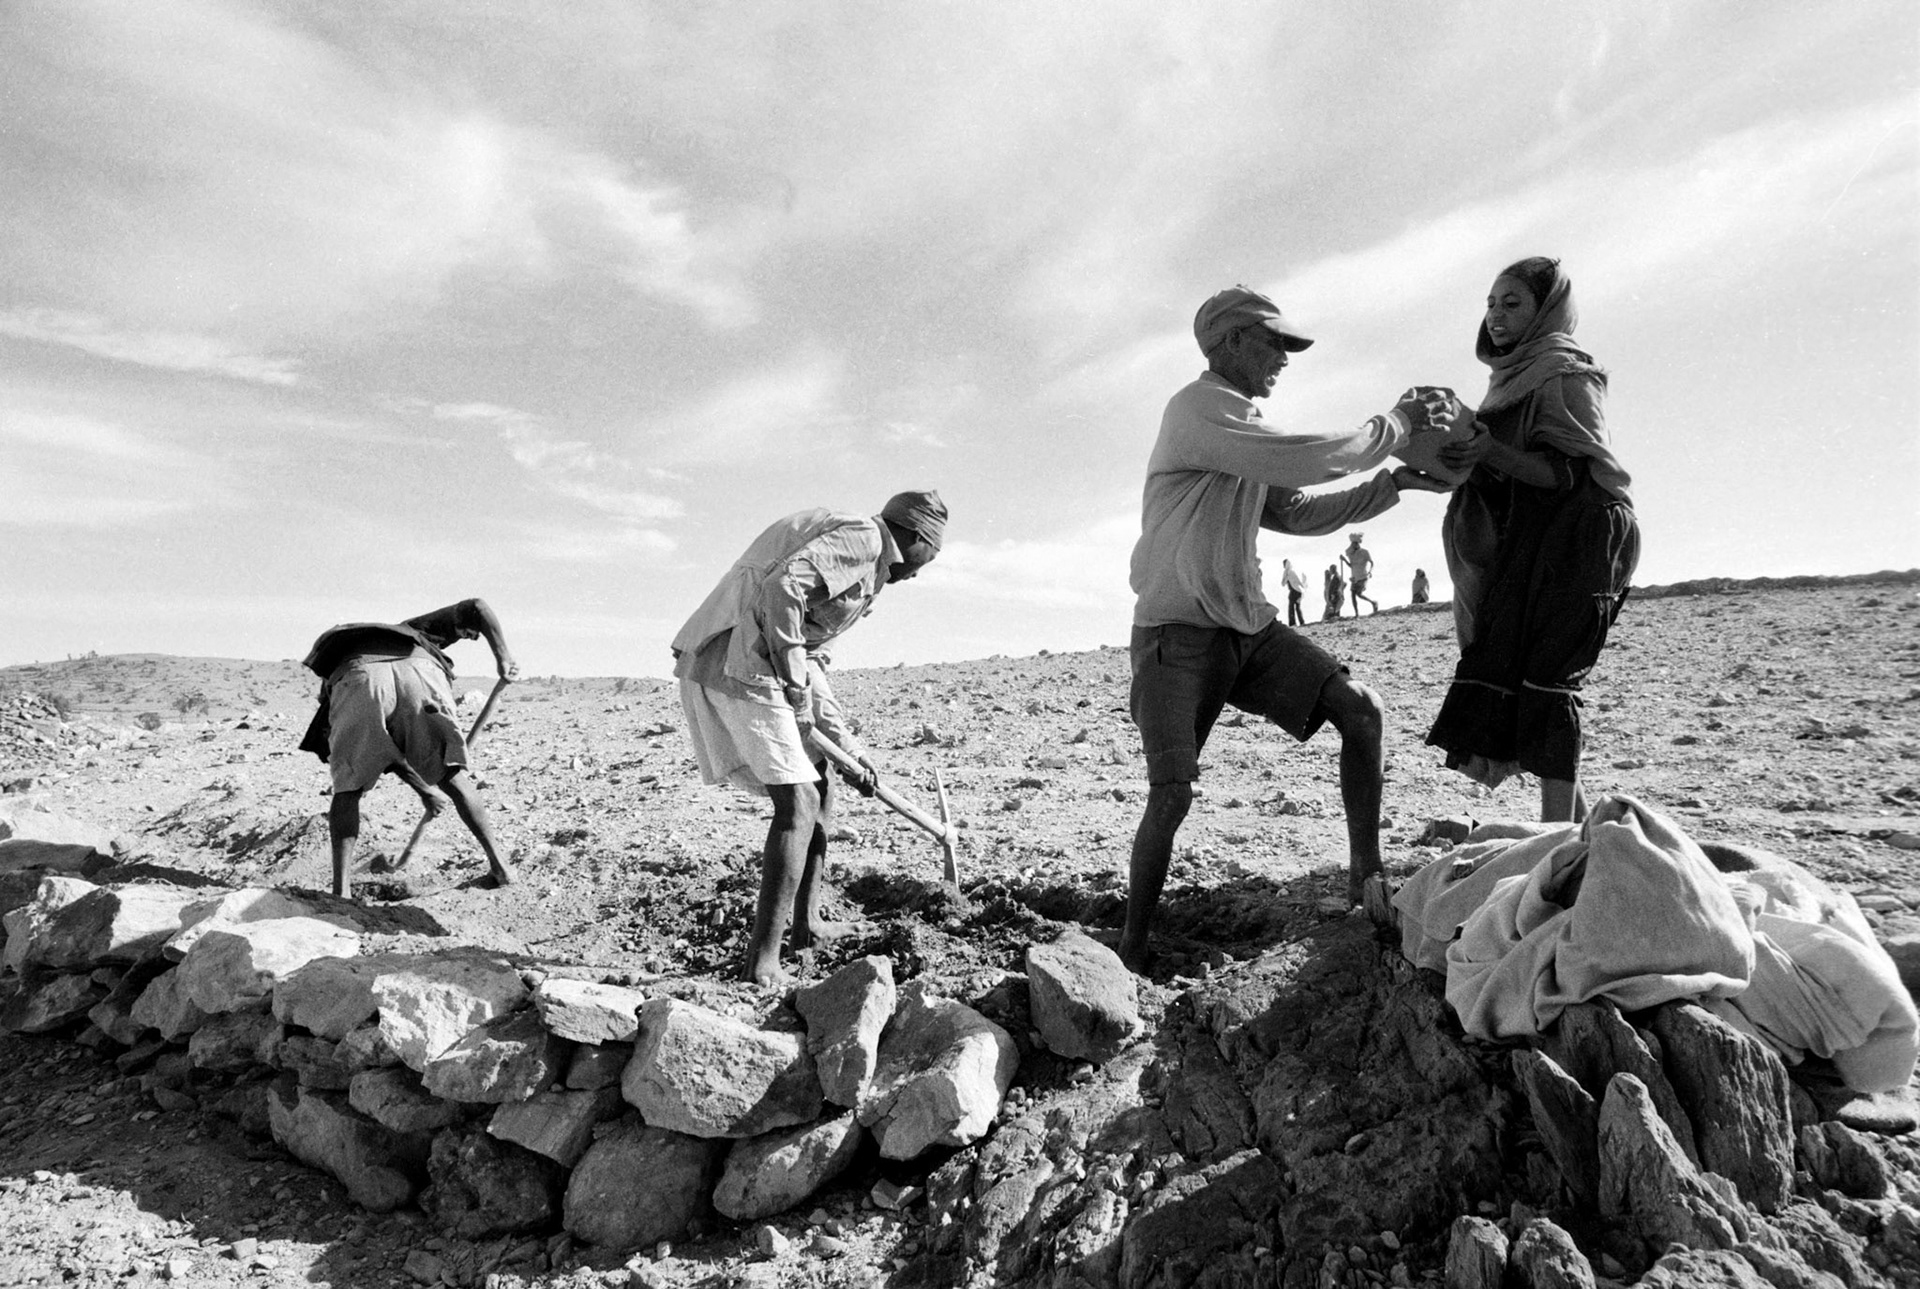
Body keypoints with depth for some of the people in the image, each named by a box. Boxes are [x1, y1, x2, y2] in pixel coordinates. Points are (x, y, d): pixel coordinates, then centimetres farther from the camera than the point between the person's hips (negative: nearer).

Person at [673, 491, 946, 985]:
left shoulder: (864, 562, 26)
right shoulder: (863, 536, -4)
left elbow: (809, 663, 25)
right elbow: (782, 587, -22)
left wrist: (849, 749, 22)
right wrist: (794, 681, -13)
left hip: (714, 666, 10)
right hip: (741, 665, -10)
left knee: (818, 784, 19)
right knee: (797, 804, -8)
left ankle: (807, 923, 29)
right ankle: (762, 962, -5)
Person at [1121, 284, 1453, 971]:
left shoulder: (1244, 426, 19)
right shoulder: (1198, 408, -11)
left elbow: (1300, 514, 20)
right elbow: (1310, 459, -19)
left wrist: (1392, 483, 11)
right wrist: (1395, 423, -4)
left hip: (1249, 623, 9)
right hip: (1179, 629, -8)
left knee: (1361, 708, -3)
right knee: (1172, 794, -14)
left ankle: (1366, 880, 9)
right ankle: (1131, 952, 3)